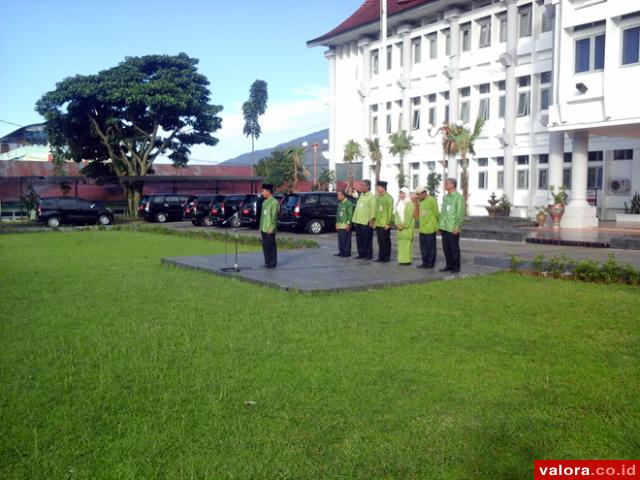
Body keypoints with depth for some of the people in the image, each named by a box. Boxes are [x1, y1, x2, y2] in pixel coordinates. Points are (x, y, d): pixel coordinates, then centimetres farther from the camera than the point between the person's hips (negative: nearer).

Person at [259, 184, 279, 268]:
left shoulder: (274, 202, -11)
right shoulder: (264, 202, 17)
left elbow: (274, 216, -16)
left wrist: (271, 227, -20)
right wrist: (261, 227, 17)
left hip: (269, 229, -9)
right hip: (264, 229, 9)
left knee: (271, 246, -4)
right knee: (265, 246, 11)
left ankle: (272, 263, 1)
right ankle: (267, 262, 17)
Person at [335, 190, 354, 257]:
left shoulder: (349, 203, -9)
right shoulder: (340, 204, 17)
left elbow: (350, 214, -13)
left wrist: (348, 223, -18)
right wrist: (337, 223, 18)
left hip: (345, 225, -8)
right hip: (340, 225, 8)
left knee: (346, 239, -5)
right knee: (340, 239, 10)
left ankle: (347, 252, 0)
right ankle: (341, 251, 17)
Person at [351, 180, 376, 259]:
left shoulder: (371, 197, -7)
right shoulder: (360, 195, 17)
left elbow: (373, 209, -12)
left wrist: (372, 220, -18)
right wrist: (355, 220, 17)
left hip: (366, 222, -8)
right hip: (358, 221, 8)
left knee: (367, 240, -2)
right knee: (359, 239, 10)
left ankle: (369, 254, 5)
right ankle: (361, 253, 18)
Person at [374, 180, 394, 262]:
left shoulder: (388, 198, -10)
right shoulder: (378, 197, 13)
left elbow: (390, 211, -13)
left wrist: (388, 223, -16)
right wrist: (375, 221, 13)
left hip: (385, 224, -7)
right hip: (378, 224, 7)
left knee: (386, 241, 1)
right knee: (380, 241, 11)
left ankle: (386, 257, 9)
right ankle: (381, 256, 18)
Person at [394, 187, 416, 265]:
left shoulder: (410, 203, -9)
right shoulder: (399, 202, 13)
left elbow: (409, 216, -14)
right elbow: (397, 213, 11)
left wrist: (404, 225, -15)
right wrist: (397, 224, -2)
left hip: (407, 225, -7)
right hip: (400, 225, 7)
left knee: (407, 242, -7)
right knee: (400, 242, 6)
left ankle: (407, 260, -5)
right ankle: (401, 259, 11)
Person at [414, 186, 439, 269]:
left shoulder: (431, 200, -12)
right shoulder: (420, 201, 11)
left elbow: (437, 214, -8)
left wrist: (438, 226, -3)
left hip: (430, 229, -7)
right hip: (422, 228, 8)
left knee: (430, 247, 1)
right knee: (423, 246, 11)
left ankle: (430, 263, 8)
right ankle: (425, 262, 20)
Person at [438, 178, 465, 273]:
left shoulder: (459, 197, -7)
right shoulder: (445, 197, 16)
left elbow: (460, 213, -12)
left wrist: (457, 226, -17)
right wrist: (439, 225, 15)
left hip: (453, 228, -7)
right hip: (444, 228, 7)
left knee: (454, 248, 0)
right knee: (446, 247, 9)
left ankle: (456, 267, 8)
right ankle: (449, 265, 18)